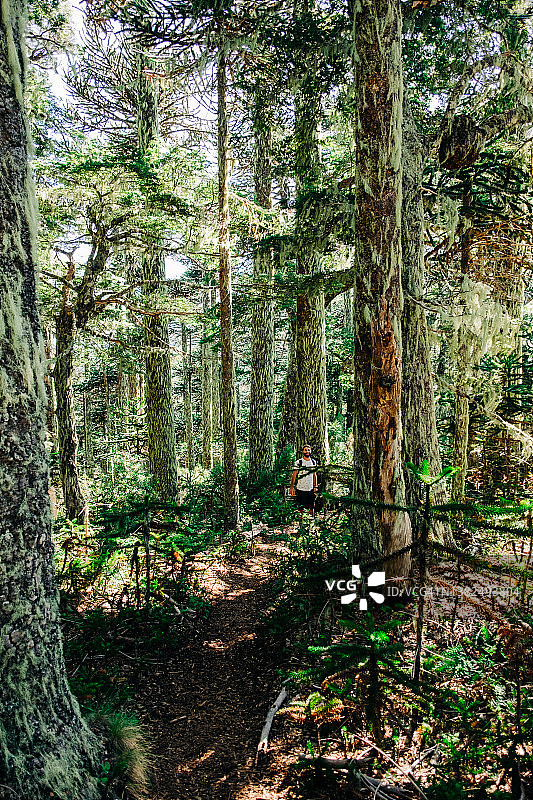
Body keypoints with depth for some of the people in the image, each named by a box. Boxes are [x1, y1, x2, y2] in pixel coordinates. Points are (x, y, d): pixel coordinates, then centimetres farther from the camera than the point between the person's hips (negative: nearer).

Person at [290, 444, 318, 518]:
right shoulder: (299, 462, -6)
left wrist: (315, 486, 12)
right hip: (301, 489, -3)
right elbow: (294, 475, -5)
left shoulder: (313, 462, 8)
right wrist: (292, 487, -11)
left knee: (312, 507, 4)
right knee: (301, 507, 1)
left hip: (311, 489, 4)